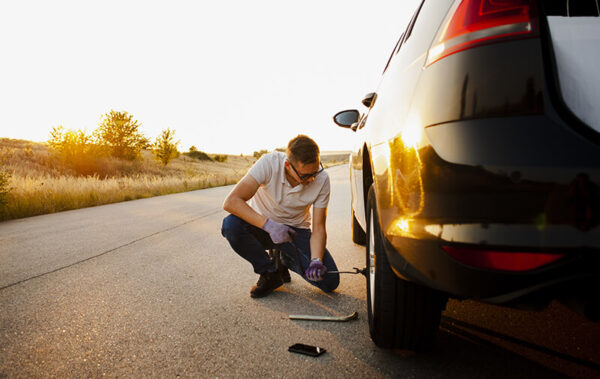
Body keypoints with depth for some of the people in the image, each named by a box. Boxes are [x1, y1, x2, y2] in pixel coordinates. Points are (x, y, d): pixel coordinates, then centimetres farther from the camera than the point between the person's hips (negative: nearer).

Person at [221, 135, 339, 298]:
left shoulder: (322, 179, -20)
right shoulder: (269, 163, -27)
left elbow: (318, 228, -15)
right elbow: (231, 201, -33)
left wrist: (316, 260, -33)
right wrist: (268, 225, -42)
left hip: (296, 231, 1)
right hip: (262, 223, -1)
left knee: (330, 281, -17)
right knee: (231, 224, -34)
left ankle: (283, 258, 13)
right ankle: (270, 271, -8)